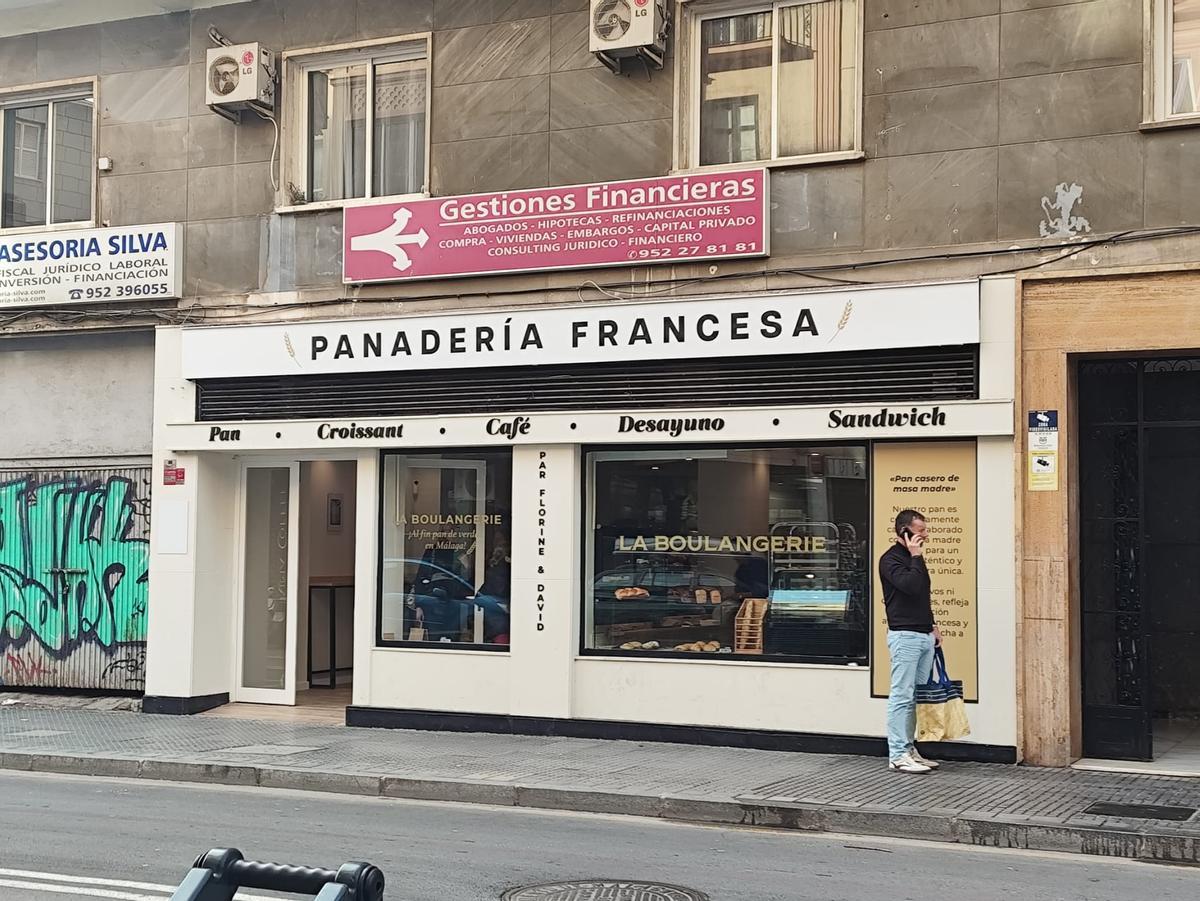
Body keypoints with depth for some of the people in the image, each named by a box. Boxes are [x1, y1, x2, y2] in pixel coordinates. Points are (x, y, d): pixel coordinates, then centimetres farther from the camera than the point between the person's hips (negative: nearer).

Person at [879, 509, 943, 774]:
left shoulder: (913, 557, 18)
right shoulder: (891, 559, -9)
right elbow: (911, 586, -25)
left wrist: (932, 626, 22)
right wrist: (916, 557, -14)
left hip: (924, 635, 9)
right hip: (904, 635, -9)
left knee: (916, 697, 9)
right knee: (902, 696, -7)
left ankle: (909, 749, 14)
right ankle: (898, 755, -5)